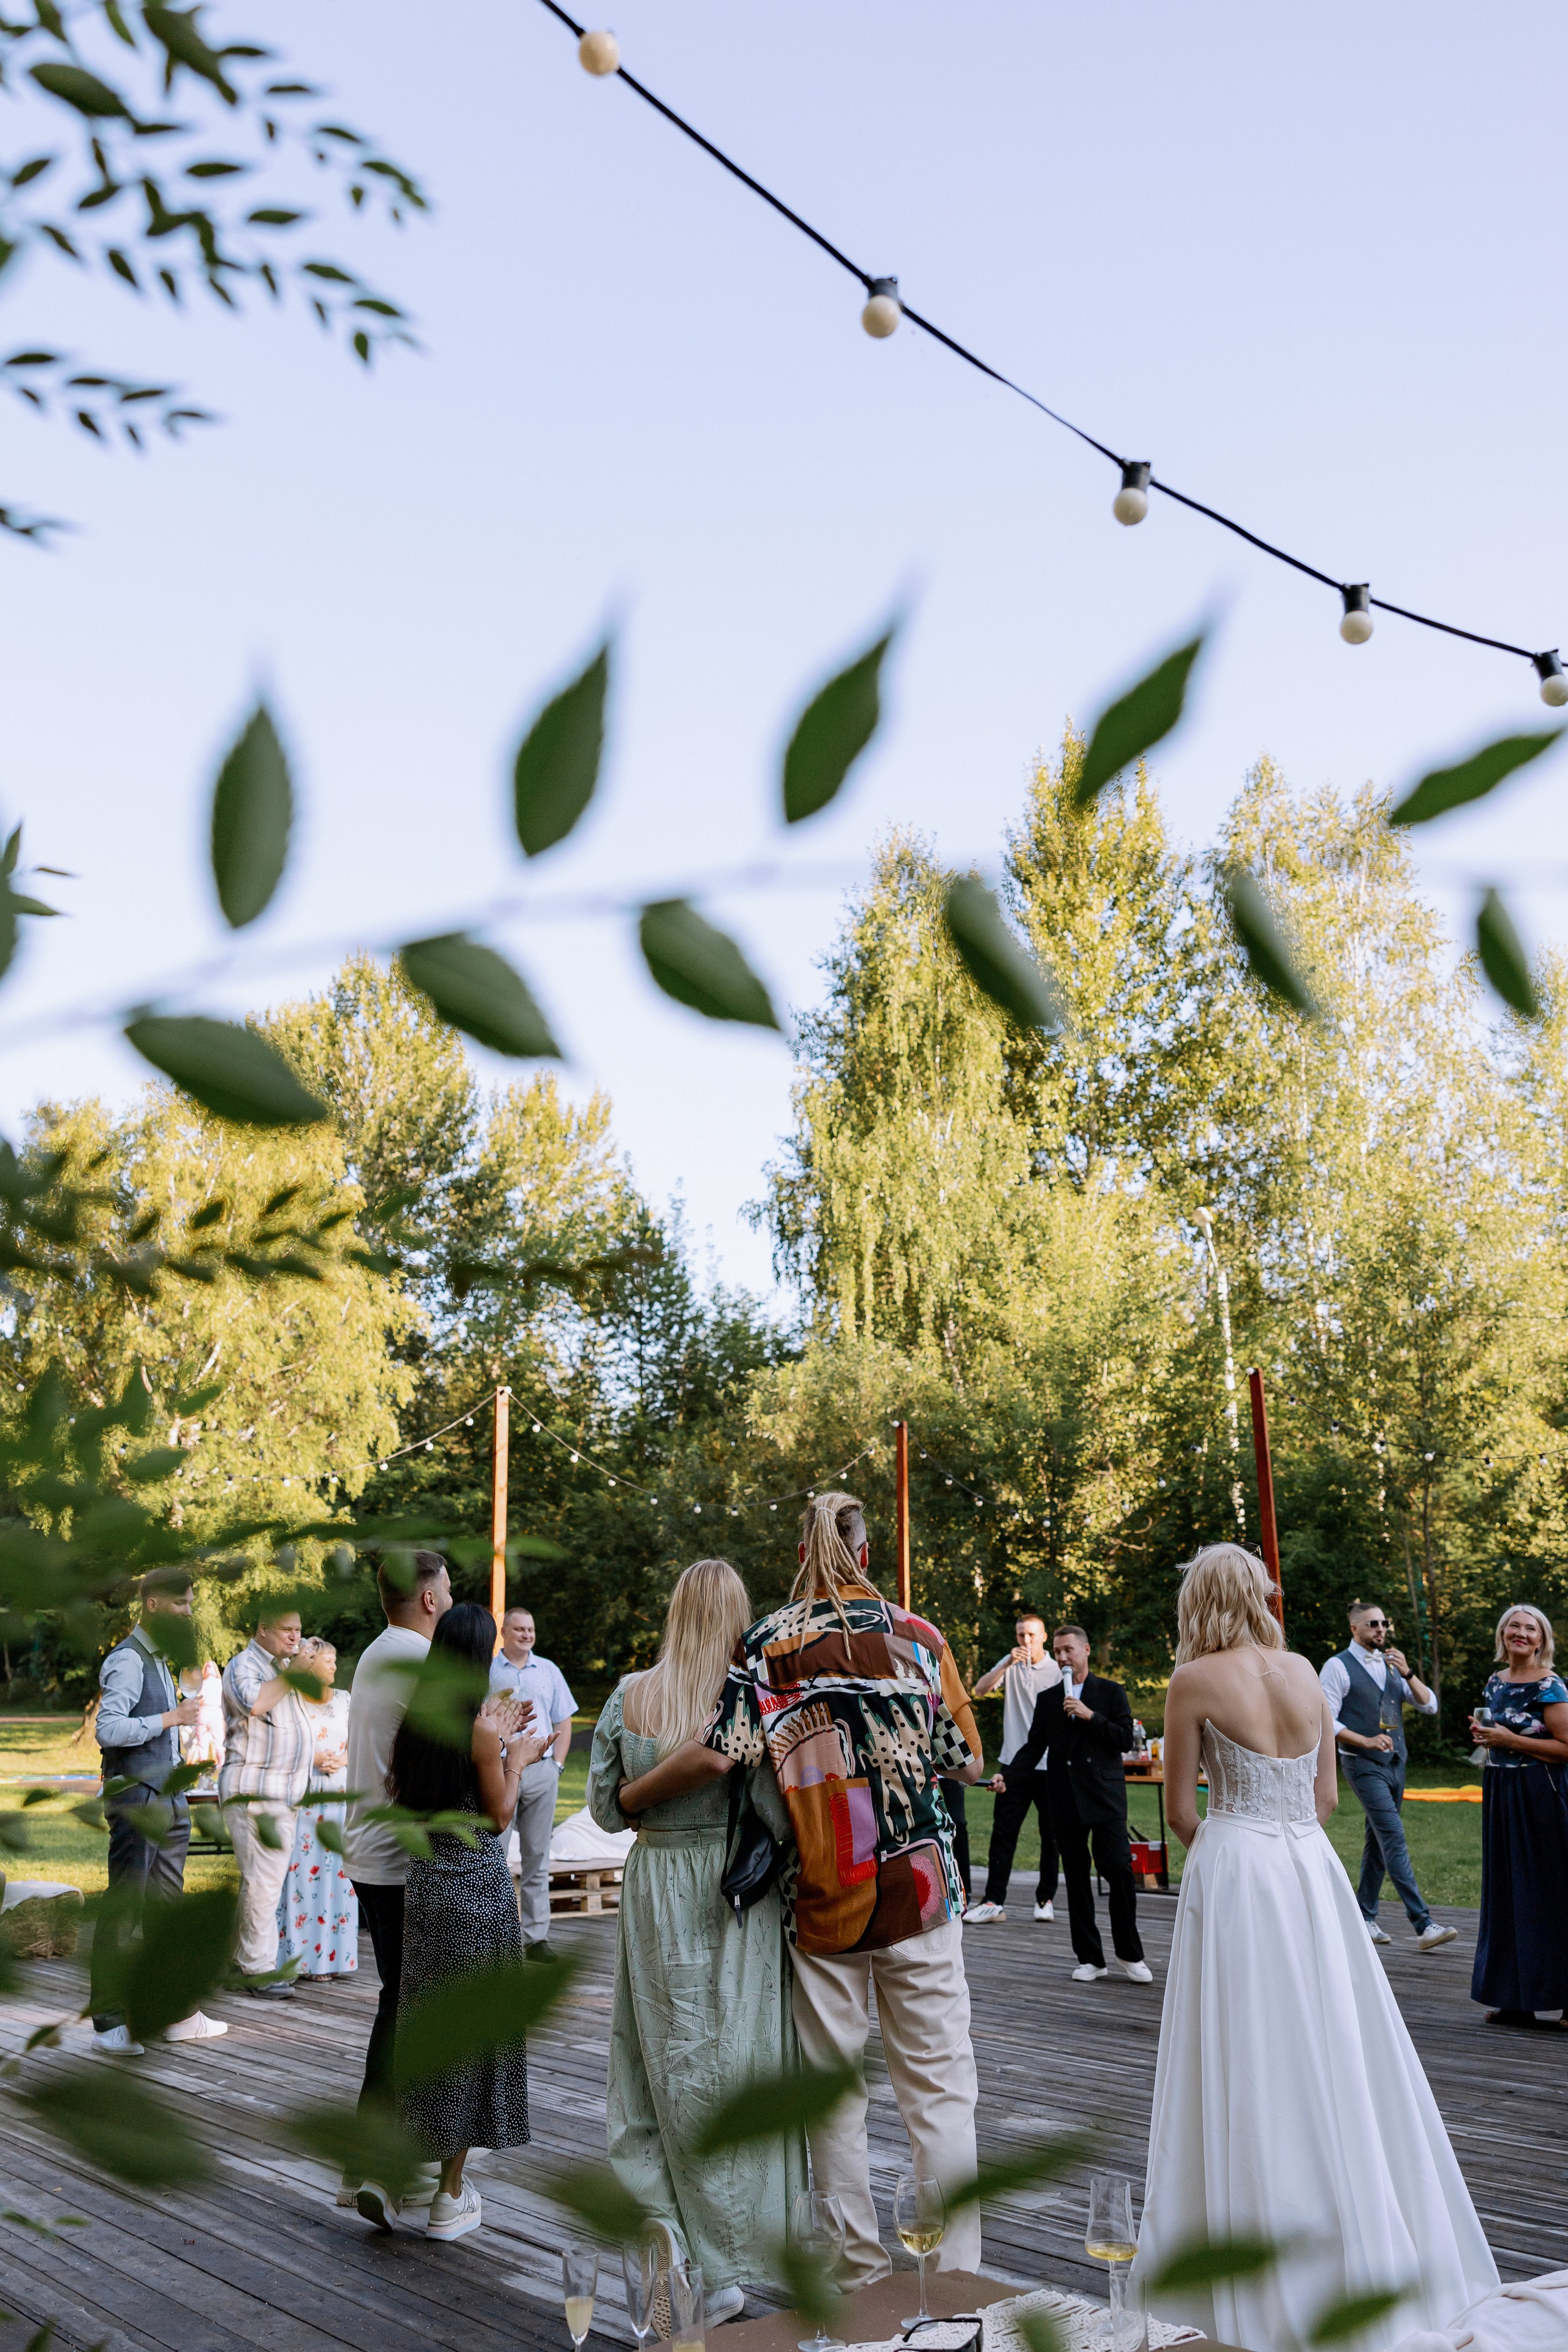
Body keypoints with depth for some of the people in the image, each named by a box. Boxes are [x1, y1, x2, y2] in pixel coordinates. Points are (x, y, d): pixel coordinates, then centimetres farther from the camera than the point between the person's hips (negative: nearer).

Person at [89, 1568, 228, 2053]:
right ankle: (108, 2023, 3)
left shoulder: (160, 1660, 16)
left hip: (169, 1802, 9)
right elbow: (107, 1729, -23)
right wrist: (171, 1718, -19)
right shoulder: (128, 1660, -13)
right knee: (123, 1909, -4)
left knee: (168, 1908, 12)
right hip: (137, 1800, -9)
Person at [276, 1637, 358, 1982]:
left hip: (340, 1795, 4)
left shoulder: (343, 1700, 14)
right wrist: (311, 1759, -12)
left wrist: (342, 1760, -4)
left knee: (337, 1870, 3)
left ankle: (335, 1952, 9)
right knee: (304, 1872, -5)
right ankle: (305, 1958, 0)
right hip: (305, 1795, -4)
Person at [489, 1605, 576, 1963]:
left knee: (537, 1856, 6)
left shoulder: (548, 1671, 14)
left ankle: (537, 1937, 10)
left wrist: (557, 1764, 6)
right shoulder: (486, 1671, 4)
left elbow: (564, 1721, 15)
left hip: (541, 1771, 3)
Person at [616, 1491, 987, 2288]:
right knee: (938, 2080, 6)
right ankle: (956, 2272, 7)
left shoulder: (770, 1641, -4)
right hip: (920, 1885, 1)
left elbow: (716, 1753, -14)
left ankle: (862, 2273, 19)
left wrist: (628, 1797, 1)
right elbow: (967, 1763, 4)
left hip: (820, 1895, 0)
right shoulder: (918, 1636, 1)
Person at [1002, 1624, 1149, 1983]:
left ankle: (1130, 1954, 7)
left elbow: (1126, 1739, -4)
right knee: (1077, 1881, 4)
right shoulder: (1047, 1699, 13)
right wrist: (1007, 1776, -5)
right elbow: (1034, 1747, 10)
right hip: (1066, 1802, 3)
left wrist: (1090, 1716, -14)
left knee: (1119, 1871, -9)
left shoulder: (1111, 1692, 5)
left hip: (1105, 1798, -3)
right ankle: (1090, 1958, 13)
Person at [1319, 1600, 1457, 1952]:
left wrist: (1407, 1673, -9)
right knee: (1395, 1840, -14)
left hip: (1395, 1764, 7)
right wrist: (1366, 1741, -21)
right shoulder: (1338, 1667, -8)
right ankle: (1423, 1925, -18)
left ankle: (1365, 1918, 21)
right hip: (1364, 1766, -7)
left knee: (1379, 1841, 11)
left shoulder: (1391, 1665, 12)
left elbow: (1430, 1706, 6)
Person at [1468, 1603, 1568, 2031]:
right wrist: (1485, 1735, 3)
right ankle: (1515, 1998, 19)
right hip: (1500, 1792, 8)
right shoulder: (1496, 1682, 11)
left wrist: (1511, 1740, -17)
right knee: (1506, 1893, 11)